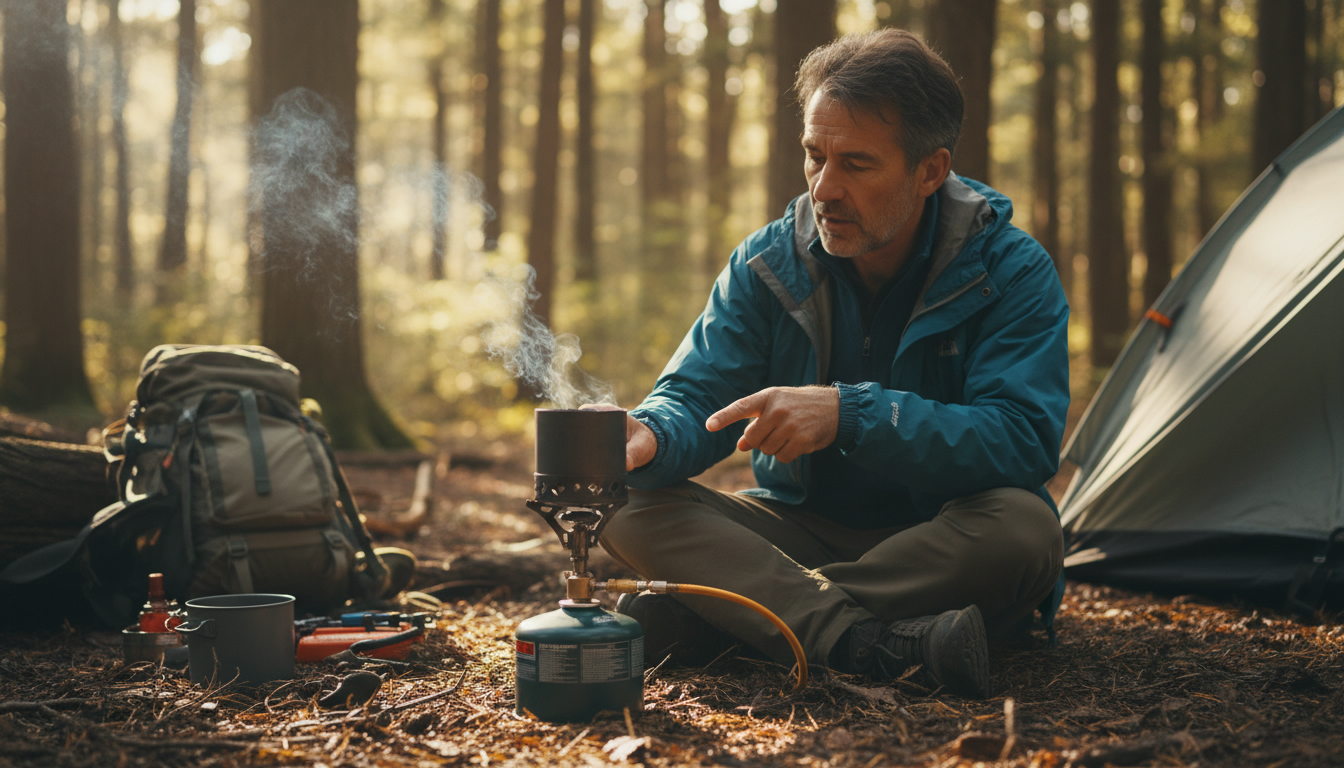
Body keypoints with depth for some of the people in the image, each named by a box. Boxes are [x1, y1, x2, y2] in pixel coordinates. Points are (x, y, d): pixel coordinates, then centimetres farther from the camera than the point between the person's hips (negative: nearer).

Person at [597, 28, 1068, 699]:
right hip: (801, 533, 3)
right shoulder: (766, 265, -2)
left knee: (1023, 529, -37)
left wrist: (849, 413, -37)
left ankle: (691, 617, -32)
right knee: (633, 506, -20)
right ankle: (873, 643, -38)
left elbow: (1023, 440, -25)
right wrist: (649, 437, -31)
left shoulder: (1012, 271, -13)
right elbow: (695, 394, -4)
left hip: (945, 550, -2)